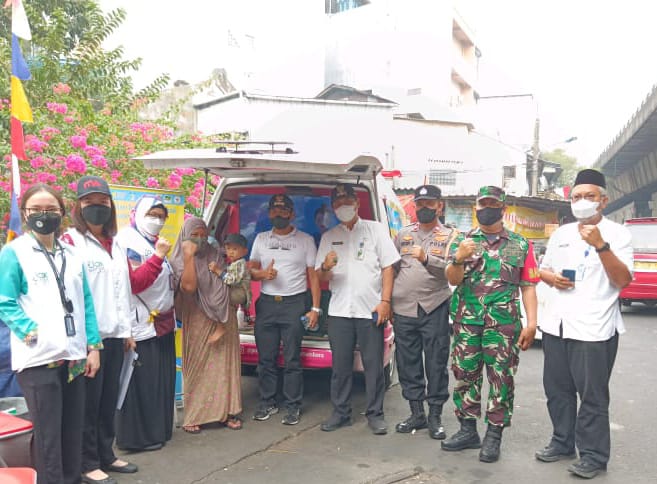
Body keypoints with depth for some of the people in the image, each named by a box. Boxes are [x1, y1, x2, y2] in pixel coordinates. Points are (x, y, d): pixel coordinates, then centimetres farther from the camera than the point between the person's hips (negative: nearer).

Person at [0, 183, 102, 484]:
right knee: (48, 433, 2)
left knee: (73, 429, 12)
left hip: (74, 356, 5)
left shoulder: (72, 254, 13)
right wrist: (32, 332, -19)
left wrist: (93, 346, 6)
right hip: (38, 357, -5)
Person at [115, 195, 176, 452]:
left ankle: (159, 430, 25)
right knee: (141, 383, -2)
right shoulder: (128, 242, -10)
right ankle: (137, 437, 9)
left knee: (163, 380, 14)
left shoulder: (154, 242, 16)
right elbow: (134, 283, -20)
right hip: (141, 325, -9)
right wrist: (158, 257, -27)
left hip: (162, 323, 9)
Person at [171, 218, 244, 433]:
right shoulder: (180, 260, -2)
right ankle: (193, 416, 9)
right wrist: (189, 256, -19)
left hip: (224, 318, 4)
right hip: (198, 321, -4)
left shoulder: (216, 256, 12)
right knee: (198, 366, -1)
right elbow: (189, 286, -20)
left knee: (225, 363, 5)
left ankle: (227, 411, 13)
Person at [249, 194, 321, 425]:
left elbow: (313, 275, 3)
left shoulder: (305, 240, 5)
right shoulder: (261, 239, 14)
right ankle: (267, 402, 20)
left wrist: (315, 308, -4)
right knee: (266, 358, 7)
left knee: (292, 359, -1)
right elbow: (251, 271, 15)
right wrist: (262, 274, -9)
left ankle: (293, 406, 10)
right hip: (266, 303, 3)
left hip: (294, 304, -3)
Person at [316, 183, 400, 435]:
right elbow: (321, 277, 12)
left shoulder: (376, 229, 7)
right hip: (339, 311, 2)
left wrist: (385, 301, -8)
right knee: (340, 365, 8)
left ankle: (375, 414, 15)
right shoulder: (328, 237, 13)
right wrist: (326, 267, -12)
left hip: (371, 310, -2)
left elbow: (388, 267, 2)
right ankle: (341, 412, 20)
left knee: (373, 364, 2)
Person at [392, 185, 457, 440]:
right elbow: (392, 268, 14)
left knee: (436, 363, 2)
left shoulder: (450, 235, 6)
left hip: (435, 308, -3)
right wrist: (388, 301, 9)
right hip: (403, 308, 3)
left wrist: (427, 258, -24)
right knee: (407, 363, 8)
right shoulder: (403, 234, 14)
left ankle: (435, 416, 16)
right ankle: (416, 413, 22)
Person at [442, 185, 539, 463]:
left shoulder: (520, 245, 6)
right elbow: (453, 280, -2)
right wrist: (458, 259, -23)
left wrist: (531, 323, -5)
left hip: (504, 324, -1)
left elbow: (528, 287, 4)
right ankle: (468, 431, 21)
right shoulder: (463, 240, 8)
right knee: (464, 375, 8)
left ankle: (494, 436, 14)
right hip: (466, 322, 2)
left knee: (501, 379, 2)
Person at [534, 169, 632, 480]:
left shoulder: (617, 234, -4)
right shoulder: (561, 233, 13)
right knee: (557, 390, 14)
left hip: (594, 328, -6)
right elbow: (543, 270, 21)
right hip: (556, 324, 6)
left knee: (593, 396, 1)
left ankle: (593, 456, 14)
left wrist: (601, 245, -22)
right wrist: (551, 278, -2)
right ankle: (562, 443, 29)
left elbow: (623, 280, -12)